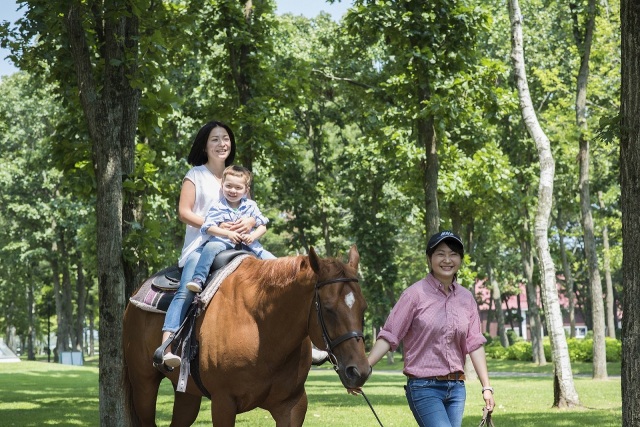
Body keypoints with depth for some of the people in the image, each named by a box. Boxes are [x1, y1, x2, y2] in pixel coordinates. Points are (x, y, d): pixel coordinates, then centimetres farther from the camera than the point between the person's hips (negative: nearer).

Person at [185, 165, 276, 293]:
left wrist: (253, 236, -16)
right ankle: (198, 278, -35)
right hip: (223, 241, -3)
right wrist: (228, 234, -24)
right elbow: (208, 228, -12)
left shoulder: (251, 206, 7)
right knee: (211, 247, -33)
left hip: (248, 243, 3)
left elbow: (262, 226, 6)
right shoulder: (218, 207, -2)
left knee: (272, 261, -10)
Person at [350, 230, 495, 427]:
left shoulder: (466, 298, 7)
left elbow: (475, 344, 7)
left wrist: (486, 387, 2)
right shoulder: (416, 294, -7)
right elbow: (389, 336, -8)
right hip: (424, 387, -5)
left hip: (456, 387, 5)